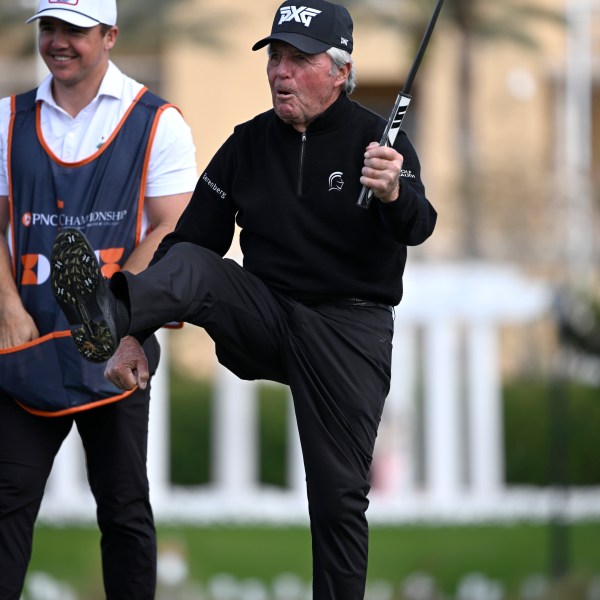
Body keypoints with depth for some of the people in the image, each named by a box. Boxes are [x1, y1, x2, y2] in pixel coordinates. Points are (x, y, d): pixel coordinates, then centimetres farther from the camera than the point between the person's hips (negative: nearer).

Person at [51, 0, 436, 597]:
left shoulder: (375, 140, -6)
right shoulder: (248, 145, 7)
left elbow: (417, 228, -24)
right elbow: (188, 237, 7)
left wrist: (394, 195, -49)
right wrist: (132, 335, -5)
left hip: (348, 331, -3)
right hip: (264, 323, 3)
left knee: (338, 497, -5)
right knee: (194, 265, -25)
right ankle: (109, 314, -55)